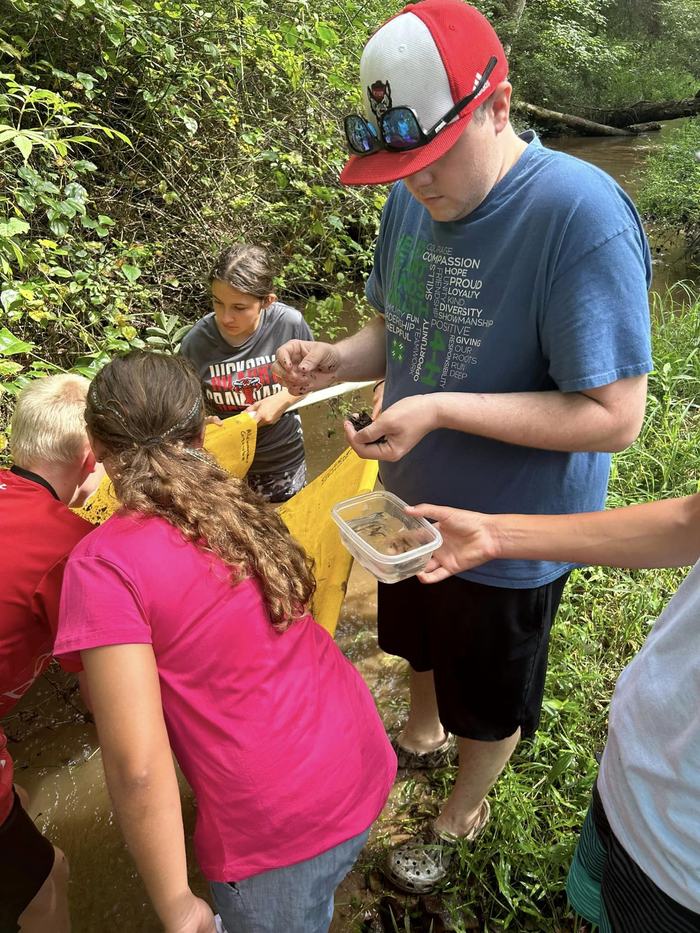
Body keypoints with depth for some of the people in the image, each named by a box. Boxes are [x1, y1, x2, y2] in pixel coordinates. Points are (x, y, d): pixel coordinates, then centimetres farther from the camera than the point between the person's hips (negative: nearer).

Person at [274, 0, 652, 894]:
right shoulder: (413, 199, -5)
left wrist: (441, 410, -34)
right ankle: (422, 737, 64)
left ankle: (460, 816, 52)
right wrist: (338, 357, -15)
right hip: (414, 501, 7)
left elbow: (613, 415, -28)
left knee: (488, 703, 21)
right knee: (420, 645, 31)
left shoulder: (582, 212, -28)